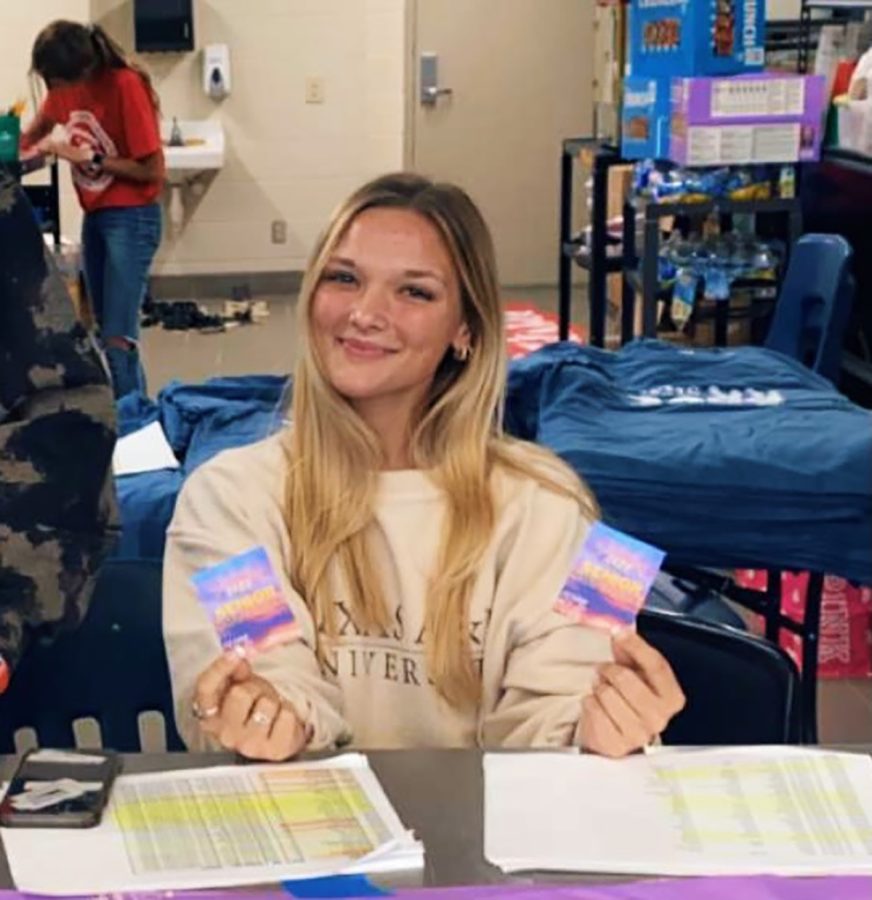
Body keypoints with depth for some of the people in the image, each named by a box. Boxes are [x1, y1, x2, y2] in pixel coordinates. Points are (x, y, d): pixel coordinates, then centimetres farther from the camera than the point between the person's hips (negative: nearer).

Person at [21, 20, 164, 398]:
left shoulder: (125, 86, -20)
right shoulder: (64, 88, 1)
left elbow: (153, 171, -19)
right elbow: (39, 128, 22)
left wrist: (87, 157, -18)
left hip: (131, 219, -7)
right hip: (93, 217, 8)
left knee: (118, 339, -13)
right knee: (106, 333, 10)